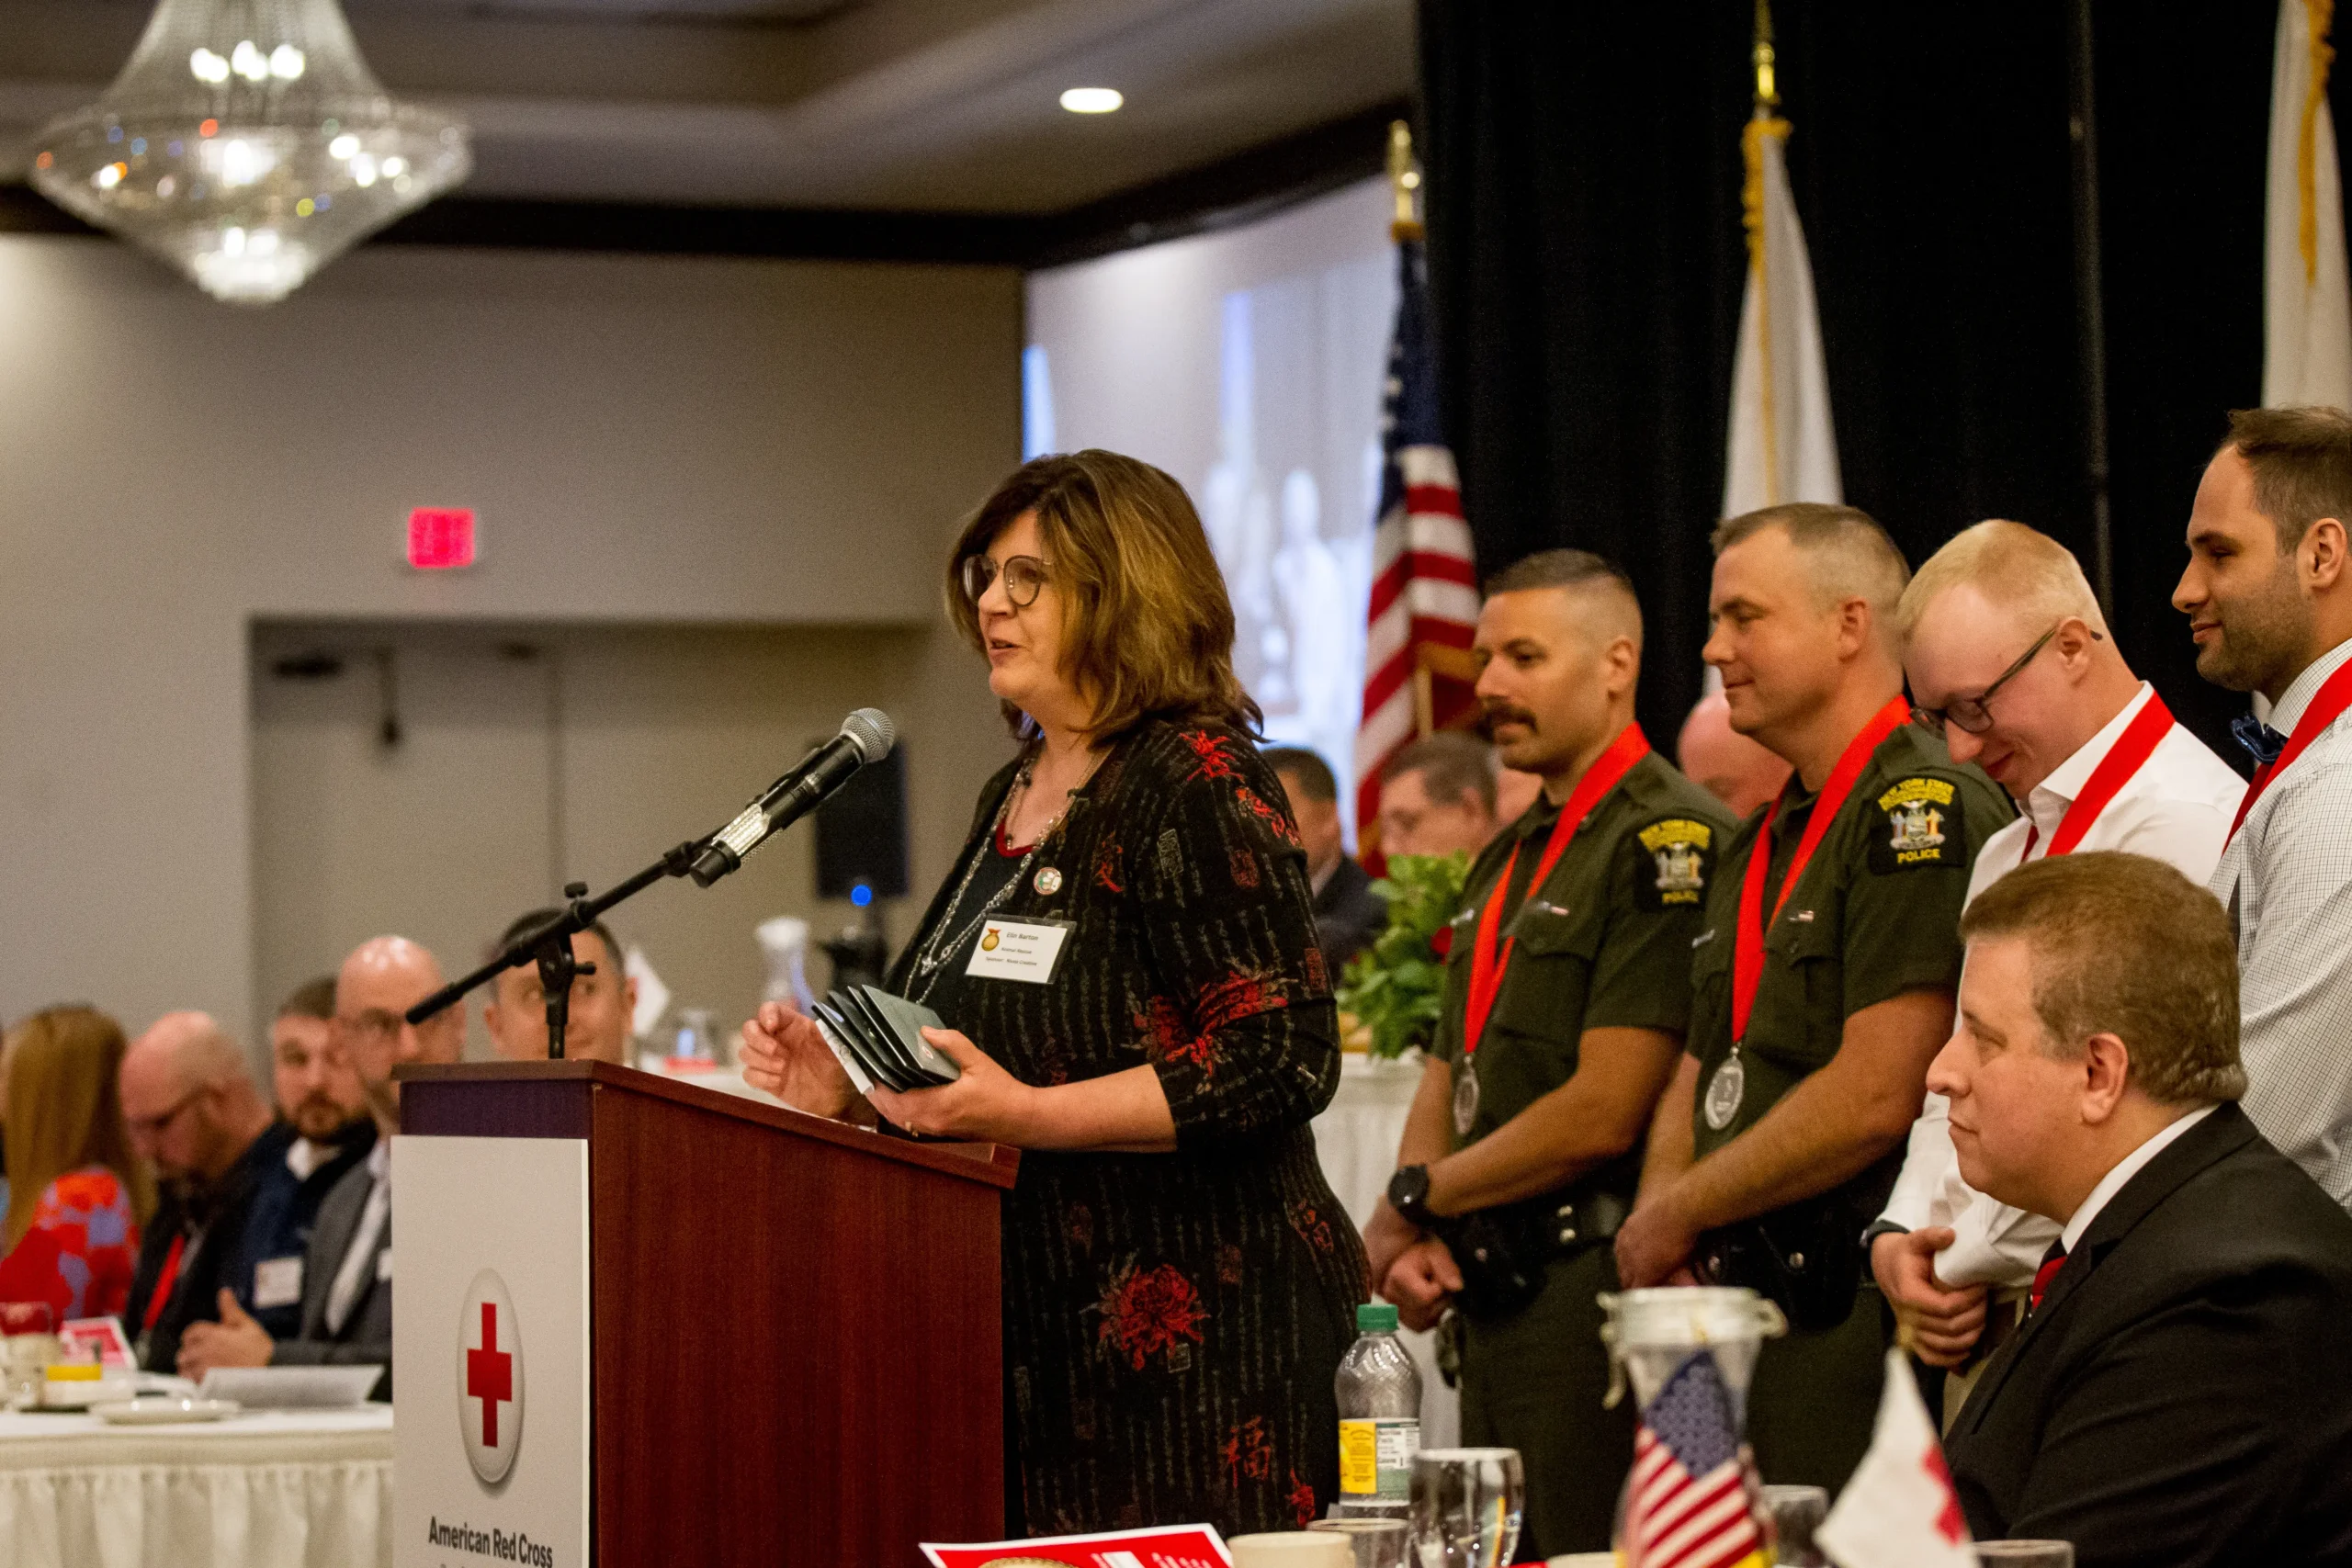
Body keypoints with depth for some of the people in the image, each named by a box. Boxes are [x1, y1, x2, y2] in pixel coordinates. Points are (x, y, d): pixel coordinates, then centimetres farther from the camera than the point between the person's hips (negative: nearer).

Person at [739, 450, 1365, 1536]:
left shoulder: (1200, 784, -11)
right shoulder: (1015, 795, 16)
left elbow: (1283, 1058, -18)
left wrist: (1026, 1114, -22)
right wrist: (846, 1079, 7)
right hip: (1038, 1338, 8)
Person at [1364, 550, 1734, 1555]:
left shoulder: (1668, 841, -13)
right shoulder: (1508, 860, 18)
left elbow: (1603, 1115, -18)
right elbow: (1448, 1075, 20)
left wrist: (1412, 1201, -7)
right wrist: (1408, 1241, 0)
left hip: (1596, 1292, -9)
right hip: (1492, 1301, 9)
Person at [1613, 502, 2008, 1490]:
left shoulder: (1927, 809, -12)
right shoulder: (1761, 842, 19)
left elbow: (1877, 1096, -19)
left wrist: (1677, 1215, -8)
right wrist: (1655, 1234, 4)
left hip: (1856, 1323, -9)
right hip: (1738, 1304, 9)